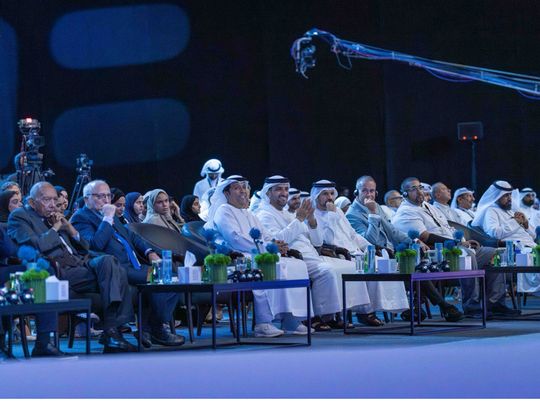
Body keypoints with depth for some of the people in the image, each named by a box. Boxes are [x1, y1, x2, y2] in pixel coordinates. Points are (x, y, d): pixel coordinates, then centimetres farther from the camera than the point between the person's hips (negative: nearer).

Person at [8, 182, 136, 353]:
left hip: (80, 264, 8)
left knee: (114, 268, -21)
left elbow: (84, 248, 27)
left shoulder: (54, 217, 29)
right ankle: (110, 331, -27)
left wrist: (69, 227, 12)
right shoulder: (20, 216, 6)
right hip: (60, 271, -8)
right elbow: (36, 246, -14)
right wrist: (55, 228, -2)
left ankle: (113, 329, -23)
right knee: (108, 263, -27)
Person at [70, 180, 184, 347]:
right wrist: (107, 219, -13)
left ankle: (147, 327, -4)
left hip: (133, 265, 10)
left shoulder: (111, 216, 27)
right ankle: (157, 331, -11)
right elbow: (95, 244, -18)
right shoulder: (81, 217, -1)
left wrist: (149, 252, 12)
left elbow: (131, 235, 29)